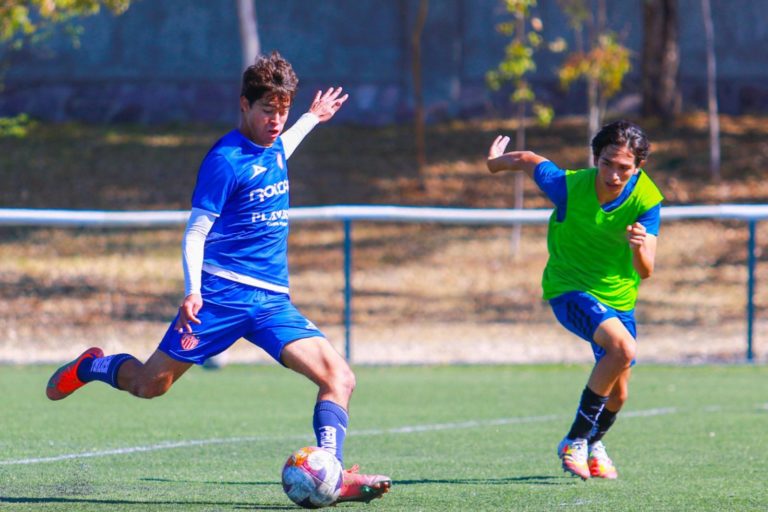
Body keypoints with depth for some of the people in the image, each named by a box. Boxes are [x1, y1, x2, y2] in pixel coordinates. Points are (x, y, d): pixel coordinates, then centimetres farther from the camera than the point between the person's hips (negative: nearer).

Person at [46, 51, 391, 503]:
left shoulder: (273, 147, 13)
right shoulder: (226, 159, -10)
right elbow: (196, 232, -12)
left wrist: (313, 119, 47)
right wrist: (192, 291, -25)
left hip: (273, 300, 6)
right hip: (223, 292, -6)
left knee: (339, 377, -12)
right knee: (150, 385, -1)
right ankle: (90, 366, 31)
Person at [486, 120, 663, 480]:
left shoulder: (646, 200, -19)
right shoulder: (569, 186, -25)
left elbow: (645, 272, -23)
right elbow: (529, 160, -4)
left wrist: (639, 248, -46)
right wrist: (495, 163, 17)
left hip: (618, 296, 4)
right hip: (569, 288, -4)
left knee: (617, 395, 10)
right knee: (623, 347, -31)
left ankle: (593, 443, 45)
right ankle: (574, 441, -19)